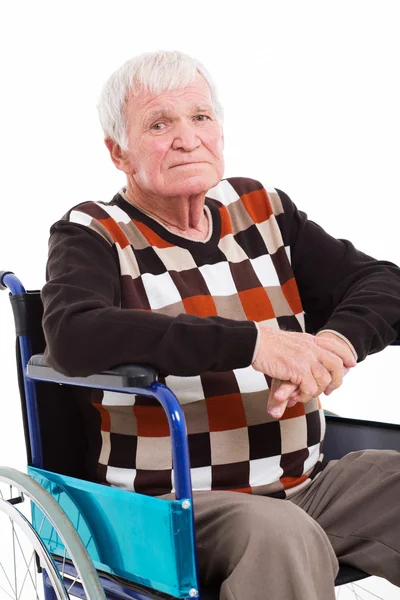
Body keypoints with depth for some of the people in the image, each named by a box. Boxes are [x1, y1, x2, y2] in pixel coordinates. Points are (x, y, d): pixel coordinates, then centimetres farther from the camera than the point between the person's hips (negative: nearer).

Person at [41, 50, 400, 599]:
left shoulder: (263, 210, 12)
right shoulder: (94, 235, -2)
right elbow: (73, 337, -23)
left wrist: (336, 340, -18)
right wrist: (252, 342, -29)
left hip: (307, 483, 6)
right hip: (171, 505, -5)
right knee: (283, 536, -34)